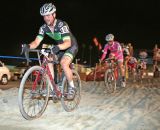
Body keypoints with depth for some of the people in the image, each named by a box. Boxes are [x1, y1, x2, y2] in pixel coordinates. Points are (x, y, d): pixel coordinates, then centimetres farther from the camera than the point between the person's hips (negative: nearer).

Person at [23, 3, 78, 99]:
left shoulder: (62, 25, -30)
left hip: (71, 46, -6)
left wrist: (57, 47, -60)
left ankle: (72, 87, -12)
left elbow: (68, 42, -41)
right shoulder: (44, 28, -13)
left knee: (64, 63, -30)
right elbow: (36, 42, -19)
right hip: (59, 47, 6)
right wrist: (28, 46, -42)